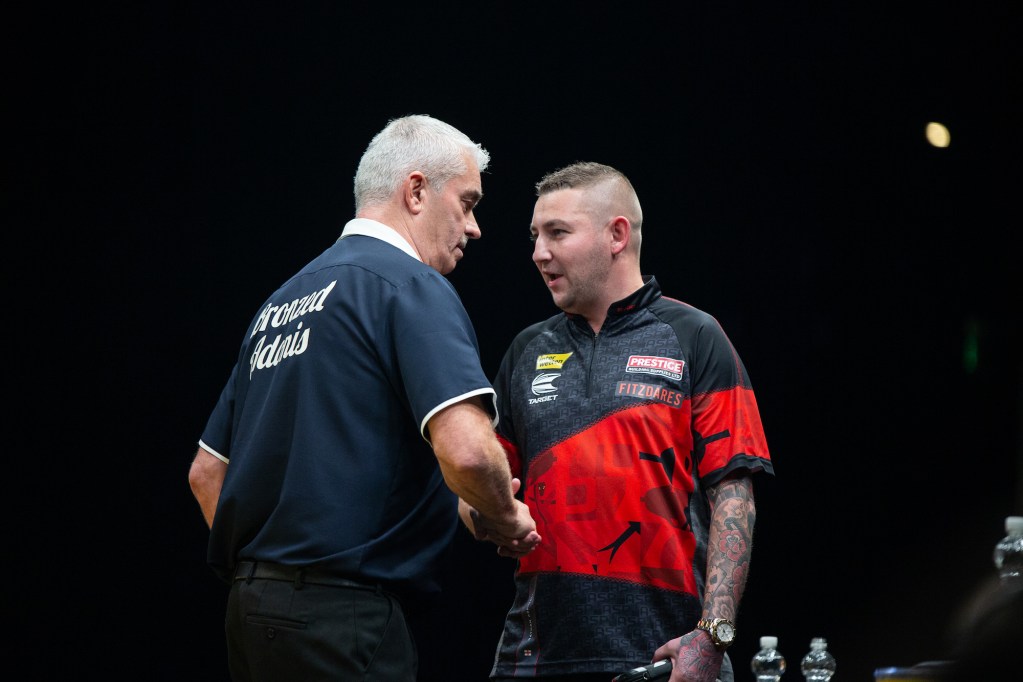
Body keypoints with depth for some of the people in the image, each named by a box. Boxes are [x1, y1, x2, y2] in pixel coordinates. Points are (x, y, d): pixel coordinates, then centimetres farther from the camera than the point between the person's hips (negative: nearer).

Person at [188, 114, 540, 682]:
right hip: (342, 621, -9)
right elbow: (465, 449, -22)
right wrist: (508, 518, -2)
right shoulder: (410, 287, -7)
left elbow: (206, 470, 24)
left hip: (251, 610, 9)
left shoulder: (283, 299, 20)